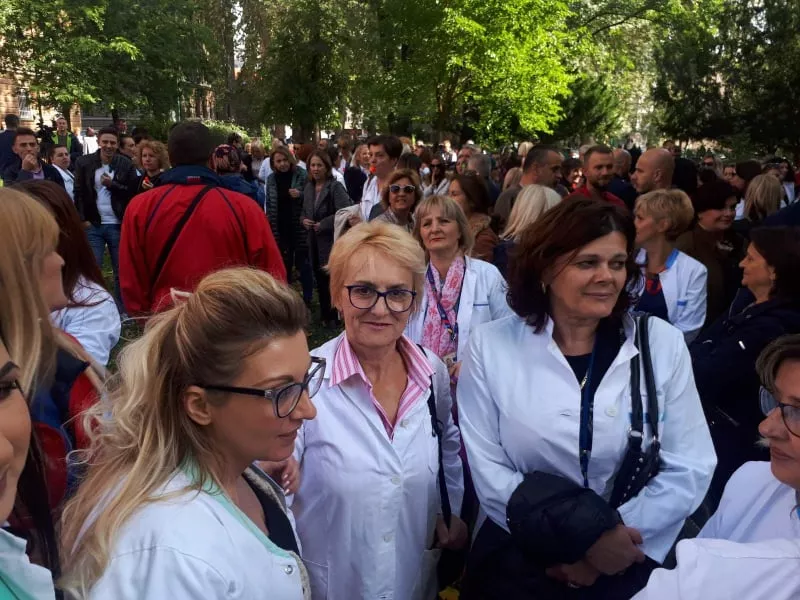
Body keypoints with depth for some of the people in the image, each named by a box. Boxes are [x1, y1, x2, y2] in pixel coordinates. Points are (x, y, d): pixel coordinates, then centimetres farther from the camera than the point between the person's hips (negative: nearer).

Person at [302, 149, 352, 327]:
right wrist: (303, 220, -2)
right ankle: (324, 313, 28)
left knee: (331, 278, -2)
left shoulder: (336, 187, -12)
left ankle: (334, 315, 12)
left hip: (331, 240, -7)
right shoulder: (308, 187, 10)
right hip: (314, 240, 7)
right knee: (319, 278, 15)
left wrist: (323, 224, -19)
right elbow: (304, 212, 20)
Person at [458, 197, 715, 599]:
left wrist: (618, 537, -16)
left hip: (631, 564, 1)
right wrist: (587, 535, -19)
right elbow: (488, 471, -11)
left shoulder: (663, 344, -6)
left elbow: (689, 468, -6)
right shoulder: (490, 347, -11)